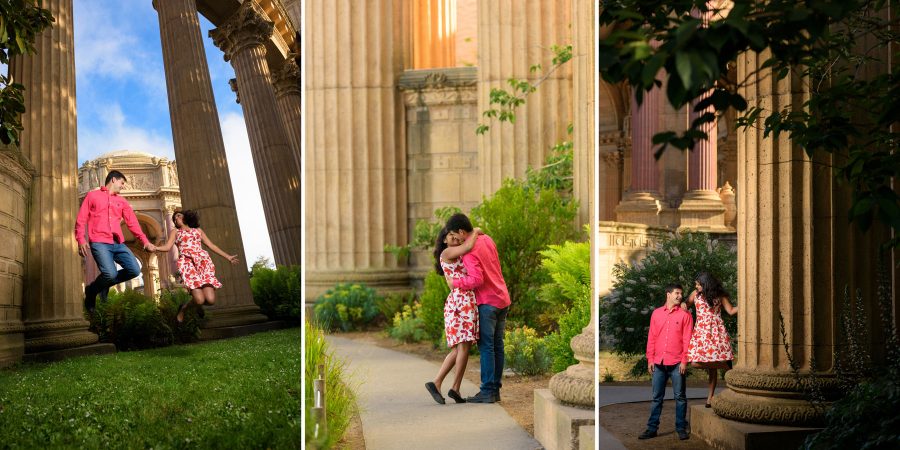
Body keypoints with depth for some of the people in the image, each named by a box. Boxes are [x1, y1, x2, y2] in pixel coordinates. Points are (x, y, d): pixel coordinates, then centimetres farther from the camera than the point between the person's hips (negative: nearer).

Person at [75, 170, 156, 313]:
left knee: (134, 270, -11)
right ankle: (91, 291, 6)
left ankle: (105, 285, 12)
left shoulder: (122, 201, 22)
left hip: (118, 244, 5)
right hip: (99, 243, -5)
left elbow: (132, 223, 15)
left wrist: (145, 241, 3)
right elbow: (81, 220, 4)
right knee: (110, 274, -26)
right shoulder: (92, 196, 11)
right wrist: (81, 240, -11)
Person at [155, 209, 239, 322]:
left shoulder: (198, 230, 29)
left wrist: (227, 257, 24)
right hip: (187, 262, -3)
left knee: (210, 300, -16)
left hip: (203, 261, 3)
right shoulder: (175, 232, 23)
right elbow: (167, 247, 8)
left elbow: (211, 245, 28)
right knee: (199, 299, -23)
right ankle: (184, 307, 9)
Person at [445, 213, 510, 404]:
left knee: (486, 346, -6)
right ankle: (495, 389, 11)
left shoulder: (469, 251, -17)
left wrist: (454, 282, -13)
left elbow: (477, 280, -26)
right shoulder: (486, 239, 9)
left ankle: (487, 391, -6)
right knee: (497, 346, 9)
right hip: (503, 299, 9)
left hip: (487, 302, -9)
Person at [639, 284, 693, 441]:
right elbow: (651, 338, 9)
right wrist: (650, 359, 3)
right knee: (657, 397, 7)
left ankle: (681, 428, 10)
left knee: (680, 397, 2)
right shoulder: (656, 313, 9)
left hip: (676, 363, -3)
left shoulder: (685, 314, 1)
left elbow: (687, 339, -3)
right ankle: (652, 428, 12)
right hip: (658, 363, 3)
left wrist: (684, 361, -10)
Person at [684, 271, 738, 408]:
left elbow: (731, 310, 6)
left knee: (713, 367, -8)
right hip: (701, 331, 2)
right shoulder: (696, 294, 8)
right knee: (695, 362, -14)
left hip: (716, 331, -2)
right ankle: (725, 366, 6)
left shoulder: (719, 295, 3)